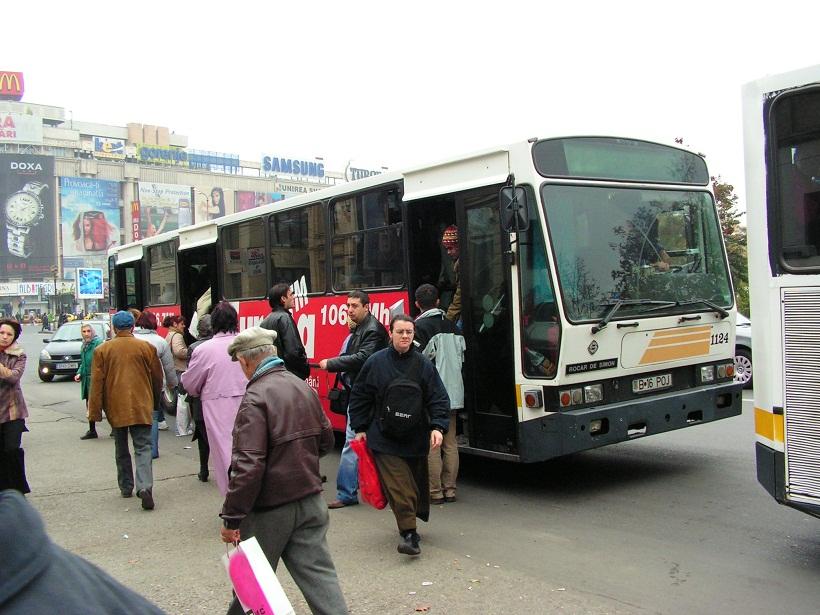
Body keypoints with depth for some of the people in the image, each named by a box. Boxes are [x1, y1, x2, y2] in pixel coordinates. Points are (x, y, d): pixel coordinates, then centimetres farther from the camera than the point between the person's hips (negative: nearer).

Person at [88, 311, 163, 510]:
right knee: (143, 447, -1)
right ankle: (144, 486, -19)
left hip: (115, 407, 1)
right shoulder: (146, 347, -1)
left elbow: (96, 383, -2)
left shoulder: (102, 350, -1)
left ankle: (125, 487, 24)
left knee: (121, 449, 17)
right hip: (141, 406, -1)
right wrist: (155, 399, 23)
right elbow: (157, 377, 6)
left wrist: (95, 412, 1)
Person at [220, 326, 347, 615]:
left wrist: (231, 517, -17)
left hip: (270, 507, -6)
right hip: (311, 501, 6)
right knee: (319, 575, 7)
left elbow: (248, 465, -24)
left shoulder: (255, 398, -18)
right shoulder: (304, 388, 3)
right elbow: (326, 440, 14)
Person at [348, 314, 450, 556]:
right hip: (384, 438, -2)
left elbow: (439, 399, -1)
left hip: (416, 438, 2)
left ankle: (410, 527, 35)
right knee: (398, 487, -11)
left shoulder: (423, 364, -1)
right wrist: (360, 428, 4)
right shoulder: (376, 362, -2)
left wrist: (437, 427, -14)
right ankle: (408, 532, -5)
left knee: (417, 484, 15)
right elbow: (359, 397, 6)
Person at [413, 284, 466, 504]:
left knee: (431, 445, -1)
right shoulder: (452, 326, 11)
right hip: (453, 393, 7)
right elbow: (461, 358, 14)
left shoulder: (420, 327, -10)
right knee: (450, 443, 11)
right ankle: (449, 489, 16)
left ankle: (435, 491, 3)